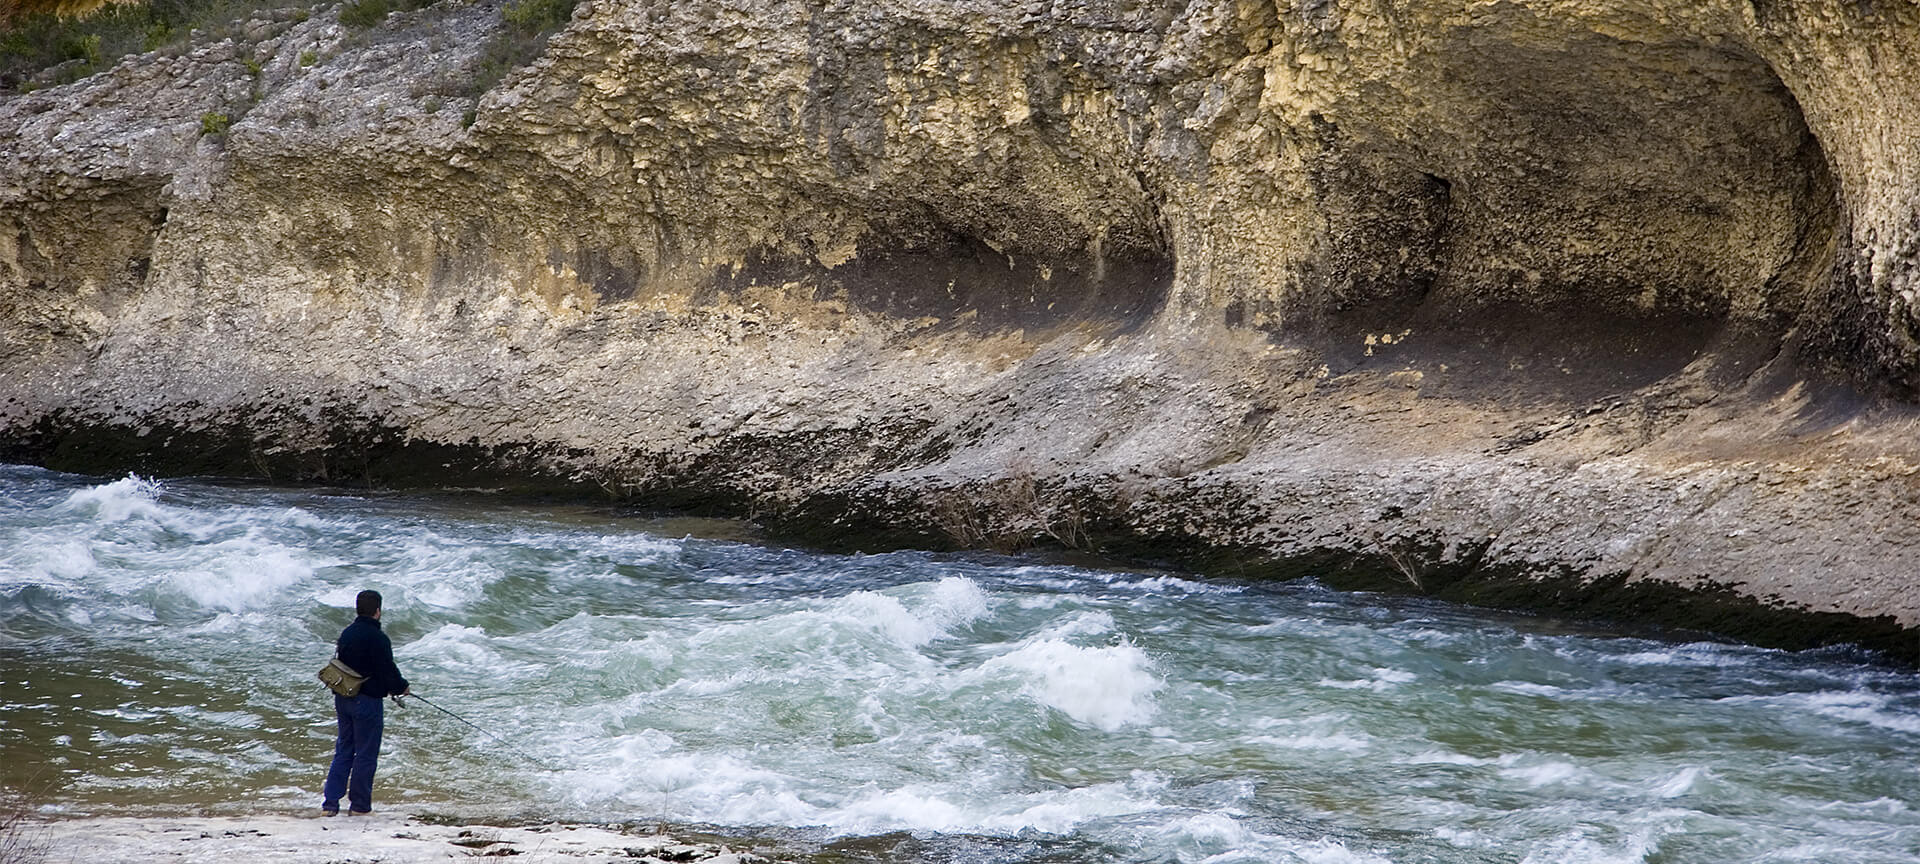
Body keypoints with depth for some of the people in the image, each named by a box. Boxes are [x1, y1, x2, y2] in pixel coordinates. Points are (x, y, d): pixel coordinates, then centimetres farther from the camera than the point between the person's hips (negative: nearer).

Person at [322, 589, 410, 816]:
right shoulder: (378, 639, -18)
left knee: (343, 750, 15)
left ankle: (330, 802, 11)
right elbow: (388, 672, -17)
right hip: (367, 701, -7)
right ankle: (359, 805, 8)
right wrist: (401, 687, 5)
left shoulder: (346, 633, 6)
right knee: (366, 754, 3)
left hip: (343, 699, 7)